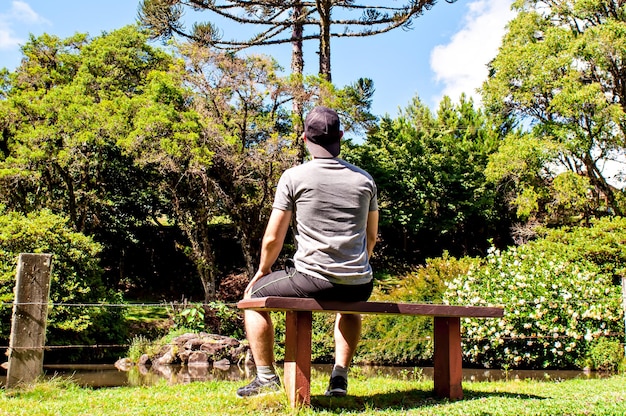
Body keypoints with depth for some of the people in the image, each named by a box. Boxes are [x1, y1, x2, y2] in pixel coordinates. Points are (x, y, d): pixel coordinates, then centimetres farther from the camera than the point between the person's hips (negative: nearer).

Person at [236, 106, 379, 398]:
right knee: (349, 306, 40)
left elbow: (273, 238, -2)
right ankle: (340, 377, 29)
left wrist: (262, 271, 16)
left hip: (313, 280, -4)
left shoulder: (294, 177, -3)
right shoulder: (364, 179, 9)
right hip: (359, 286, 5)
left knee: (254, 297, 20)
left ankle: (266, 377, 18)